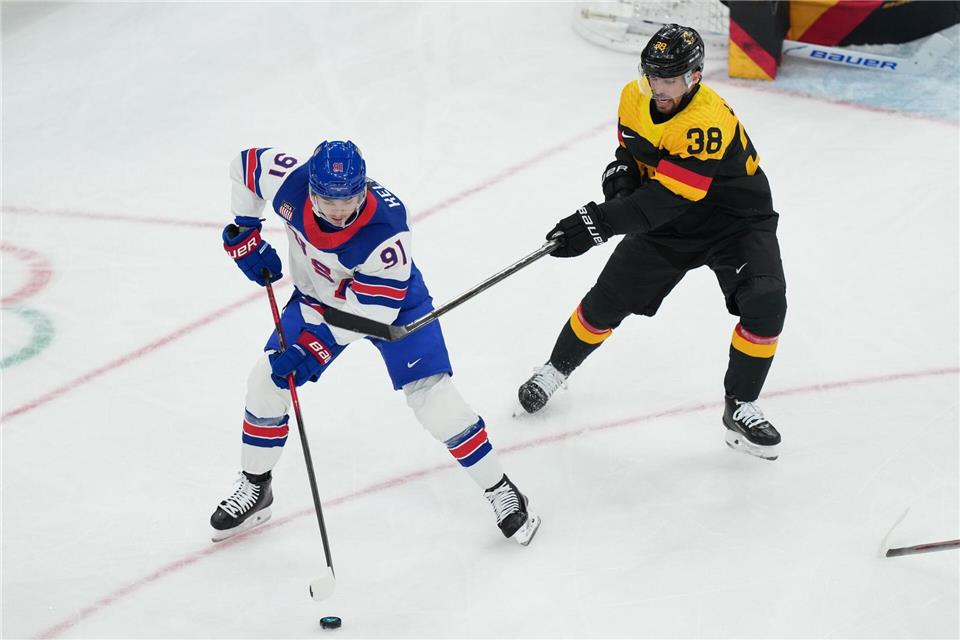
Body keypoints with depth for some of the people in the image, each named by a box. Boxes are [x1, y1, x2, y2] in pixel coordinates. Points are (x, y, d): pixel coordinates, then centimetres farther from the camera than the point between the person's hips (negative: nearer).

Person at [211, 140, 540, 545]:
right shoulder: (289, 181, -28)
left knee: (433, 397, -15)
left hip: (392, 300, -4)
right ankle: (254, 488, 20)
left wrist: (318, 347, -35)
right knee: (267, 381, -2)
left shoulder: (387, 229, -39)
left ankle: (500, 492, 2)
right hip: (318, 297, 5)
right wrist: (244, 232, -5)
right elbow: (246, 163, -5)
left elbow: (375, 309, -32)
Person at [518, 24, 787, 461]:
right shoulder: (634, 97, -10)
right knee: (607, 301, 5)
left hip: (735, 221, -5)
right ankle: (557, 369, 31)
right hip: (668, 225, 5)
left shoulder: (709, 122, -34)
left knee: (765, 305, -25)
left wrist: (599, 222, -44)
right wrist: (621, 170, -12)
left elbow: (667, 197, -39)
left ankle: (740, 408, -8)